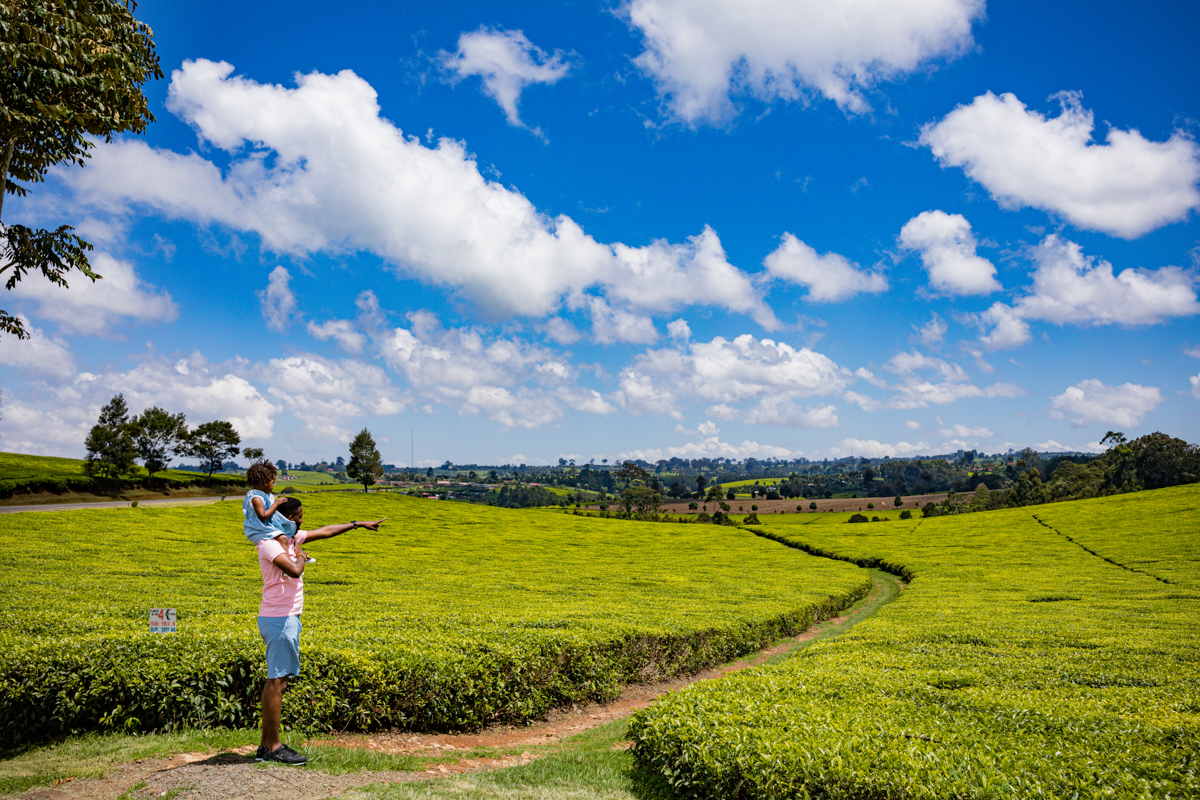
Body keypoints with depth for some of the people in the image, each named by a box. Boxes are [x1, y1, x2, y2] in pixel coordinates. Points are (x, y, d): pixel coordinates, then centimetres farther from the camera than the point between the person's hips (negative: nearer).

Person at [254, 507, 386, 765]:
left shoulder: (290, 538, 13)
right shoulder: (269, 544, -15)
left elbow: (324, 531, 24)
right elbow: (294, 571, -29)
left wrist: (358, 524, 29)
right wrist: (301, 556, -7)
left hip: (286, 619, 10)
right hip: (279, 620, -10)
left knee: (276, 681, 11)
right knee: (276, 681, -5)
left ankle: (265, 745, 17)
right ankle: (273, 747, 1)